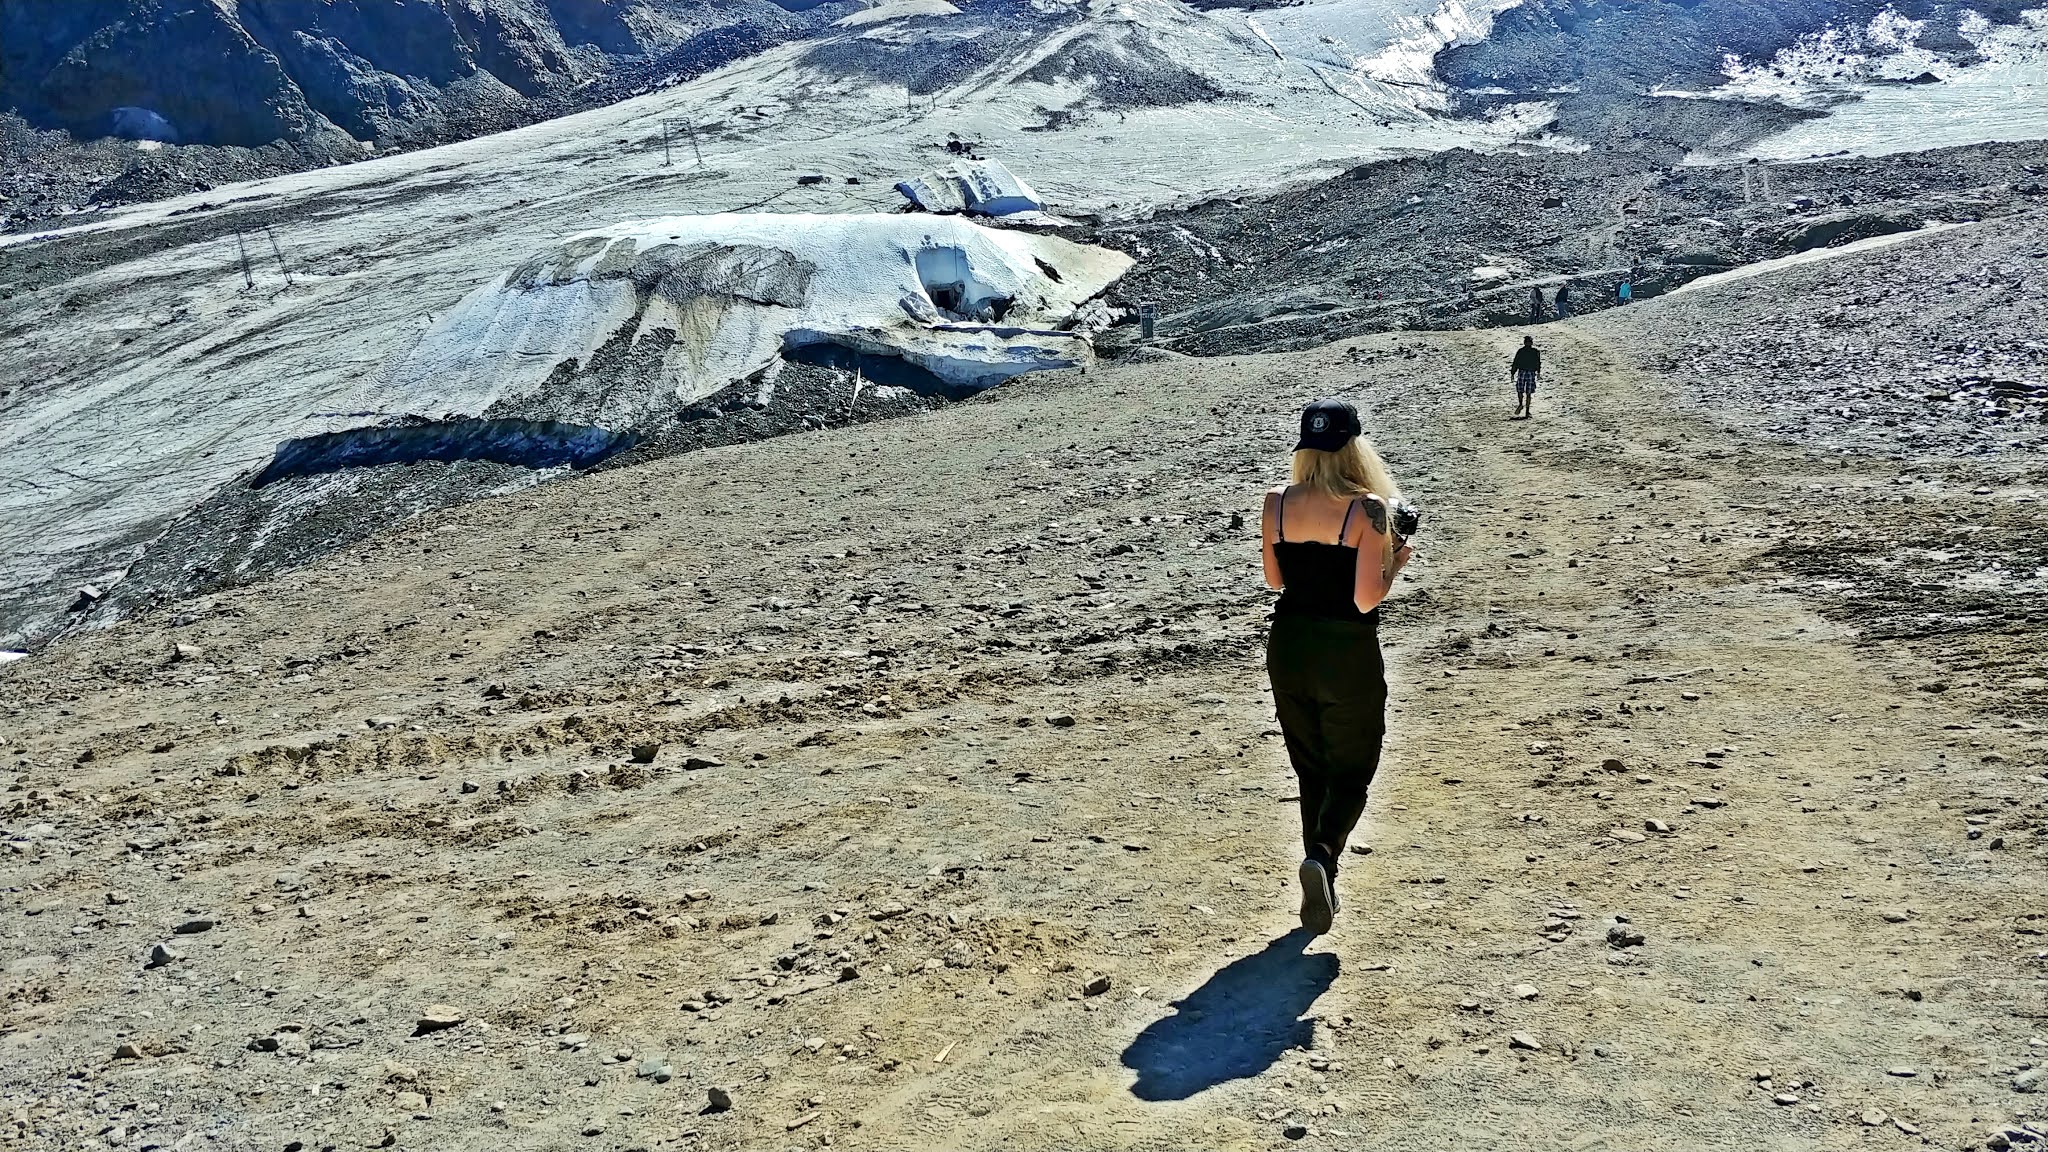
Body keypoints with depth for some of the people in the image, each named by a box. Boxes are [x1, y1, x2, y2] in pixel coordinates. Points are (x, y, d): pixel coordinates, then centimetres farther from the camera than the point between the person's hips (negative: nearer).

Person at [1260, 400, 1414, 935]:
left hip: (1288, 646, 4)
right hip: (1348, 654, -4)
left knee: (1311, 771, 20)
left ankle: (1321, 891, 25)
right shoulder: (1367, 509, -14)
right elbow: (1366, 599, -15)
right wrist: (1397, 560, 2)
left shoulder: (1276, 503, -2)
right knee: (1351, 771, 11)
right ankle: (1322, 855, -16)